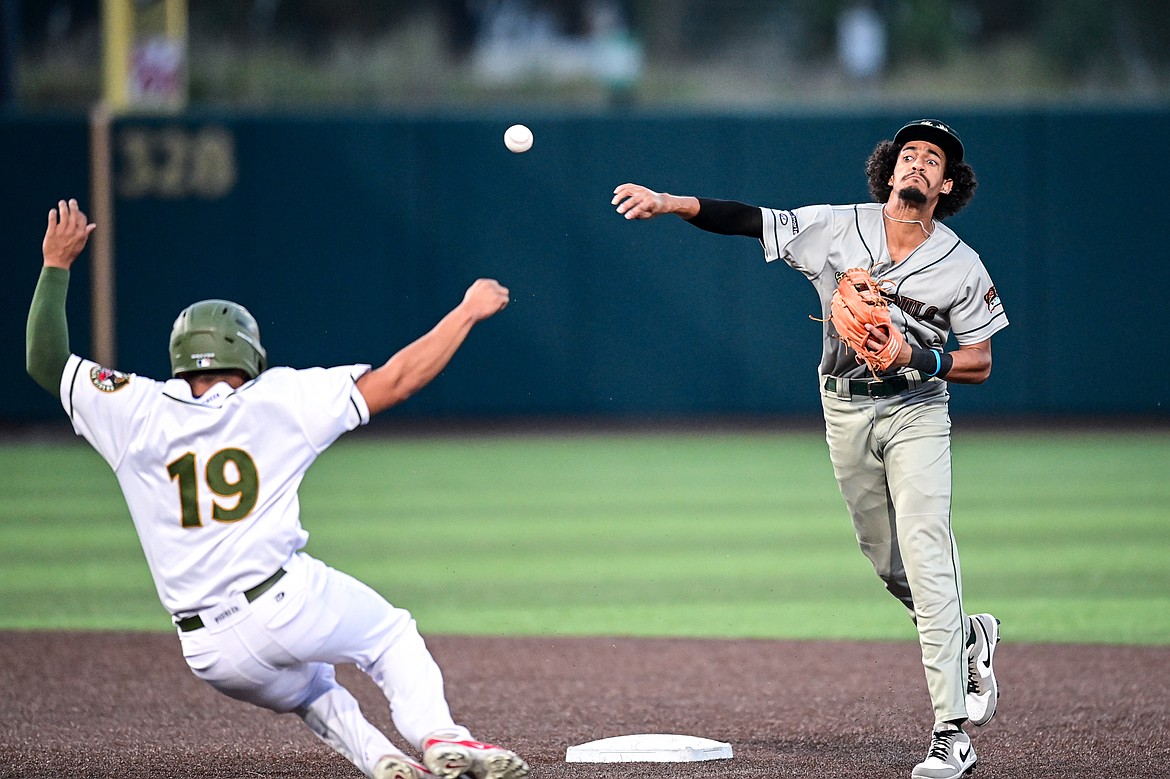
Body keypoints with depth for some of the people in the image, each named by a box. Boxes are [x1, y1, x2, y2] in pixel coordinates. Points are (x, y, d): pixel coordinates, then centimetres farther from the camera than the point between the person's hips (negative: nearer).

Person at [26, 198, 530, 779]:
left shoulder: (138, 412, 5)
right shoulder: (278, 400, 2)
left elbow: (44, 362, 15)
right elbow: (396, 379, 3)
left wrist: (57, 265, 22)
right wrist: (467, 312, 14)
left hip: (209, 655, 3)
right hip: (287, 603, -3)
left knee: (307, 687, 32)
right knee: (391, 635, 22)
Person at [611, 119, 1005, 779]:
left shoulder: (962, 266, -7)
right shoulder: (837, 229, -4)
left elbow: (980, 364, -2)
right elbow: (746, 220, -9)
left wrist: (917, 358, -20)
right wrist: (670, 202, -22)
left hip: (916, 411, -3)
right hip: (846, 410, 3)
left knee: (925, 556, -18)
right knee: (889, 562, 12)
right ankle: (970, 638, 43)